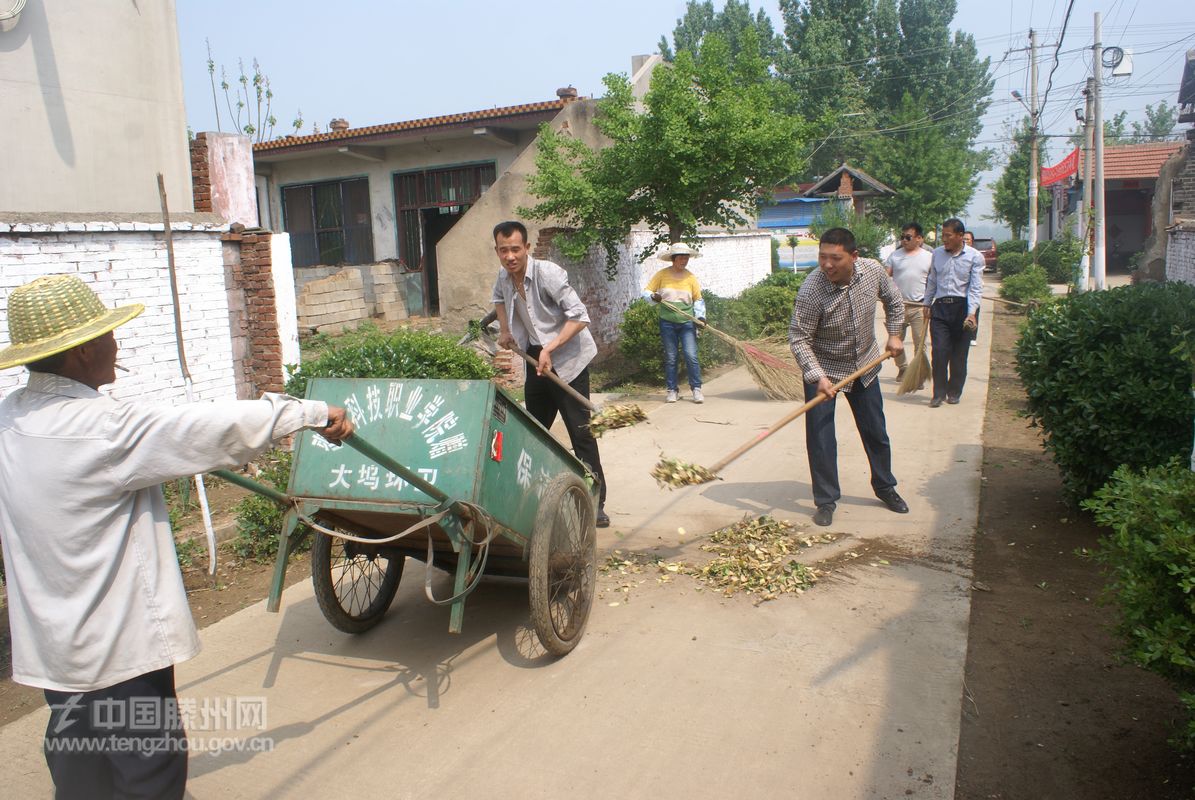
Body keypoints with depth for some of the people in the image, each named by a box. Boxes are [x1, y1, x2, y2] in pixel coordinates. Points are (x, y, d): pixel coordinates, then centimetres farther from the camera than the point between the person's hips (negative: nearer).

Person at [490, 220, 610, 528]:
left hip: (567, 359, -7)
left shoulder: (548, 273, -22)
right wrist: (504, 330, 12)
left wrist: (550, 349, -30)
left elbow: (579, 316, -25)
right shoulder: (504, 277, 0)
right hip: (536, 360, 7)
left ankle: (596, 504, -3)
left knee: (580, 432, -9)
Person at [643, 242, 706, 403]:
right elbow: (646, 292, 1)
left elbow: (698, 299, 10)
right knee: (670, 358, 5)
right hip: (667, 322, 0)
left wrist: (700, 316, -5)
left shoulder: (690, 277, 2)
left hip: (687, 322, 0)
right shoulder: (662, 275, -2)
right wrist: (653, 296, -21)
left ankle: (696, 389, 0)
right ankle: (672, 390, 13)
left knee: (691, 356, -7)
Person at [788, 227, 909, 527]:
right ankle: (826, 500, 10)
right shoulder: (811, 292, -30)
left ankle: (885, 487, 35)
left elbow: (893, 299, 8)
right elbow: (798, 337, -26)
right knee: (820, 438, -6)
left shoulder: (873, 271, -14)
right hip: (824, 369, -4)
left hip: (865, 365, 5)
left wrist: (894, 334, 4)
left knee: (876, 431, 15)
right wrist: (818, 377, -34)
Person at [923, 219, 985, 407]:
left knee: (959, 354, 5)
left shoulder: (975, 257, -2)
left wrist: (972, 313, -18)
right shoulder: (937, 253, 8)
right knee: (939, 351, -6)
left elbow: (976, 287, -8)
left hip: (962, 307, -2)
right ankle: (939, 393, 2)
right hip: (940, 307, 2)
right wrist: (927, 305, 16)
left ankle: (954, 392, 19)